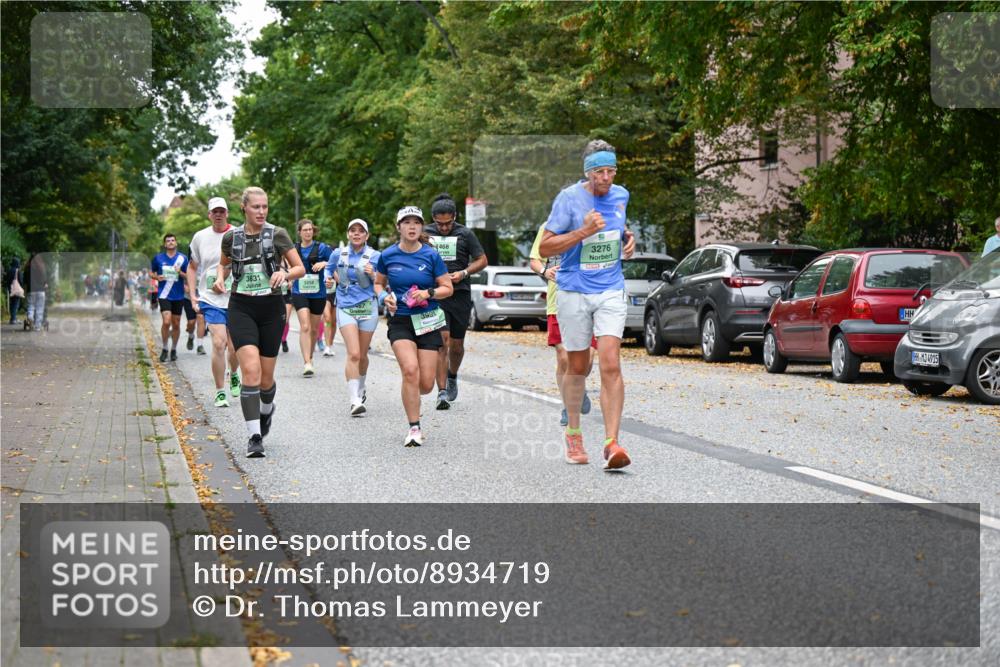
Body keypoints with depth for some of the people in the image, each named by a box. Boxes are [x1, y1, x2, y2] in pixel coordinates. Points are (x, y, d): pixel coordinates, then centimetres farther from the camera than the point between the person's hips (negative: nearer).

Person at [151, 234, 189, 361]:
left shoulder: (182, 258, 3)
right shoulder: (158, 258, 3)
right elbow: (151, 272, 16)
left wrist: (180, 273, -14)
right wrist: (157, 277, -5)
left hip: (178, 296, 2)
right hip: (164, 295, -2)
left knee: (176, 324, 7)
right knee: (166, 322, -16)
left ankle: (173, 349, 22)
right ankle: (164, 349, -1)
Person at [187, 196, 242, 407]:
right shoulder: (200, 237, 3)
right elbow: (192, 267, 14)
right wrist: (193, 296, 5)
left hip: (236, 301, 1)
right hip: (210, 300, -1)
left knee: (234, 347, 7)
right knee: (219, 343, -16)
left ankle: (233, 375, 41)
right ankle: (220, 392, -5)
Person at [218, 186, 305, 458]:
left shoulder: (277, 235, -2)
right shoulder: (231, 237, 3)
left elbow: (300, 269, 0)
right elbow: (224, 263, 23)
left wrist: (285, 274, -21)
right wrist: (220, 277, 1)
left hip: (271, 308, 0)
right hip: (241, 308, 0)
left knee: (265, 377, 7)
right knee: (250, 370, -18)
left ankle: (266, 409, 43)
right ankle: (254, 437, -15)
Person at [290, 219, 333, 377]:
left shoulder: (321, 248, -1)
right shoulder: (294, 249, 5)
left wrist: (324, 263, -16)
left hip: (318, 293, 1)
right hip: (300, 292, -1)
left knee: (314, 328, 12)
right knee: (305, 326, -16)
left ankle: (310, 357, 34)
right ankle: (307, 363, -21)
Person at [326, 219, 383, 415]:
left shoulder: (375, 256, 1)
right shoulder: (339, 254, 6)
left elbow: (381, 285, 2)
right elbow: (329, 269, 26)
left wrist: (373, 276, -17)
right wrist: (329, 279, 6)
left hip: (368, 308, 0)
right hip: (346, 308, 0)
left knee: (362, 355, 10)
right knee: (353, 354, -15)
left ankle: (360, 390, 37)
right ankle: (354, 400, -18)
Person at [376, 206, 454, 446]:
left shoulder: (431, 255, -2)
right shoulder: (387, 256, 0)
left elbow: (447, 288, 3)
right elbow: (378, 284, 15)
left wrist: (429, 294, -15)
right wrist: (385, 297, -5)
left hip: (428, 321, 1)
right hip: (400, 321, -1)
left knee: (426, 384, -3)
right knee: (410, 370, -24)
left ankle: (410, 396, 36)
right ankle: (414, 428, -13)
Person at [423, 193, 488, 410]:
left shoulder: (465, 234, 2)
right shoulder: (425, 233, 4)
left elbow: (482, 260, 7)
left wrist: (464, 273, -9)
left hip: (460, 294, 1)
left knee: (456, 344, 10)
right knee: (441, 342, -13)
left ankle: (452, 376, 40)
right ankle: (442, 392, -13)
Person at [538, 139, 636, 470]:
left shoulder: (620, 195, 4)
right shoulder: (569, 198, -11)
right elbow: (544, 248, -12)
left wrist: (628, 239, 6)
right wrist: (583, 232, -22)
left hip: (611, 291, 2)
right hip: (573, 291, -2)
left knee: (610, 365, -13)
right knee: (577, 368, 10)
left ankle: (612, 443, -16)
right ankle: (573, 434, 31)